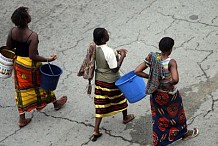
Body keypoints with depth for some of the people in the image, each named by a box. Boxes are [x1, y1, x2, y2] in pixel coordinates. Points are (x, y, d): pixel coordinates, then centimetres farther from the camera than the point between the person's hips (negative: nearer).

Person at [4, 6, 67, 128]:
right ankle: (56, 103, 48)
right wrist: (48, 59, -18)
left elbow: (9, 47, 1)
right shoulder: (32, 36, -29)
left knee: (22, 88, 16)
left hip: (18, 63, 5)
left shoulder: (12, 31, -12)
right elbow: (33, 56, -28)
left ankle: (22, 119, 22)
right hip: (31, 64, -5)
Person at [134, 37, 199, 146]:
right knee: (176, 113, 25)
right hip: (169, 95, -4)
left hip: (155, 94, 4)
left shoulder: (152, 58, -16)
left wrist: (150, 77, -5)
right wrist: (169, 84, -23)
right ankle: (183, 133, 52)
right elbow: (175, 79, -45)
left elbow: (137, 71, -16)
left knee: (159, 118, 22)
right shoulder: (171, 62, -30)